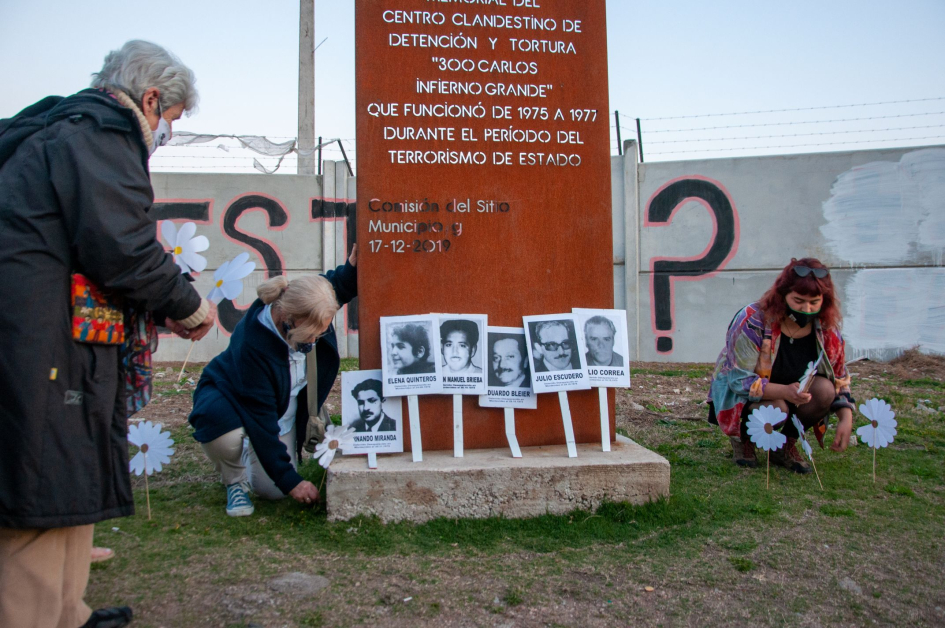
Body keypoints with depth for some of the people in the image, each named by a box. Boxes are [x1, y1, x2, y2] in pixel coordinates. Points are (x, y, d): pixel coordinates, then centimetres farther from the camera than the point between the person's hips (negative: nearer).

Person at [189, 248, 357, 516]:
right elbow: (261, 422, -34)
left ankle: (248, 453, 27)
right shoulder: (252, 346, -39)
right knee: (226, 435, -41)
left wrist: (353, 266, -21)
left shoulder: (310, 312, -23)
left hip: (284, 411, 5)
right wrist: (290, 481, -31)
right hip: (230, 398, -5)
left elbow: (335, 284, 3)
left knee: (272, 491, -6)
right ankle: (235, 480, -5)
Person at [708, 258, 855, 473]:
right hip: (740, 394, -5)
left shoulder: (827, 330, -10)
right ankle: (742, 438, 0)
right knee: (776, 409, -36)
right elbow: (739, 379, -26)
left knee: (824, 389, -25)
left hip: (790, 392, 5)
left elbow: (840, 380, 3)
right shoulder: (753, 321, -25)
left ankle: (786, 444, 0)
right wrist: (783, 391, -41)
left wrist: (846, 419, -14)